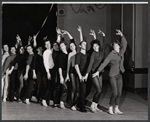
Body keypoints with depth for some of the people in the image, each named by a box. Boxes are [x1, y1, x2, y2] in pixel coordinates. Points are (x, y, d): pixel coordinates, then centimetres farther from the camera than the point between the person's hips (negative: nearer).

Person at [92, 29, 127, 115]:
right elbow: (104, 63, -12)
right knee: (115, 93, -11)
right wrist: (98, 71, -18)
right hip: (113, 75, -6)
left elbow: (125, 44, 8)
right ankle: (110, 108, 4)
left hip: (119, 75, 6)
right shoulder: (111, 55, -9)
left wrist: (122, 35, -3)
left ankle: (116, 109, 11)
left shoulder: (121, 53, 7)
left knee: (119, 93, 4)